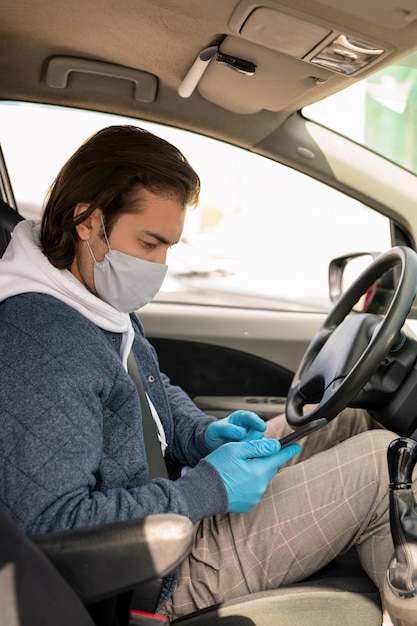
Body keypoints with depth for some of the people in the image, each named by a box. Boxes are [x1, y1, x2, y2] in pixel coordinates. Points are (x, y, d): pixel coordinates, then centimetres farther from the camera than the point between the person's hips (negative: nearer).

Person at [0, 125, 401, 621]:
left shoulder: (100, 300, 3)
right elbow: (49, 524, -31)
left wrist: (204, 434, -4)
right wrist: (206, 489, -27)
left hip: (165, 500, 10)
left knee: (353, 422, 10)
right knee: (379, 459, -11)